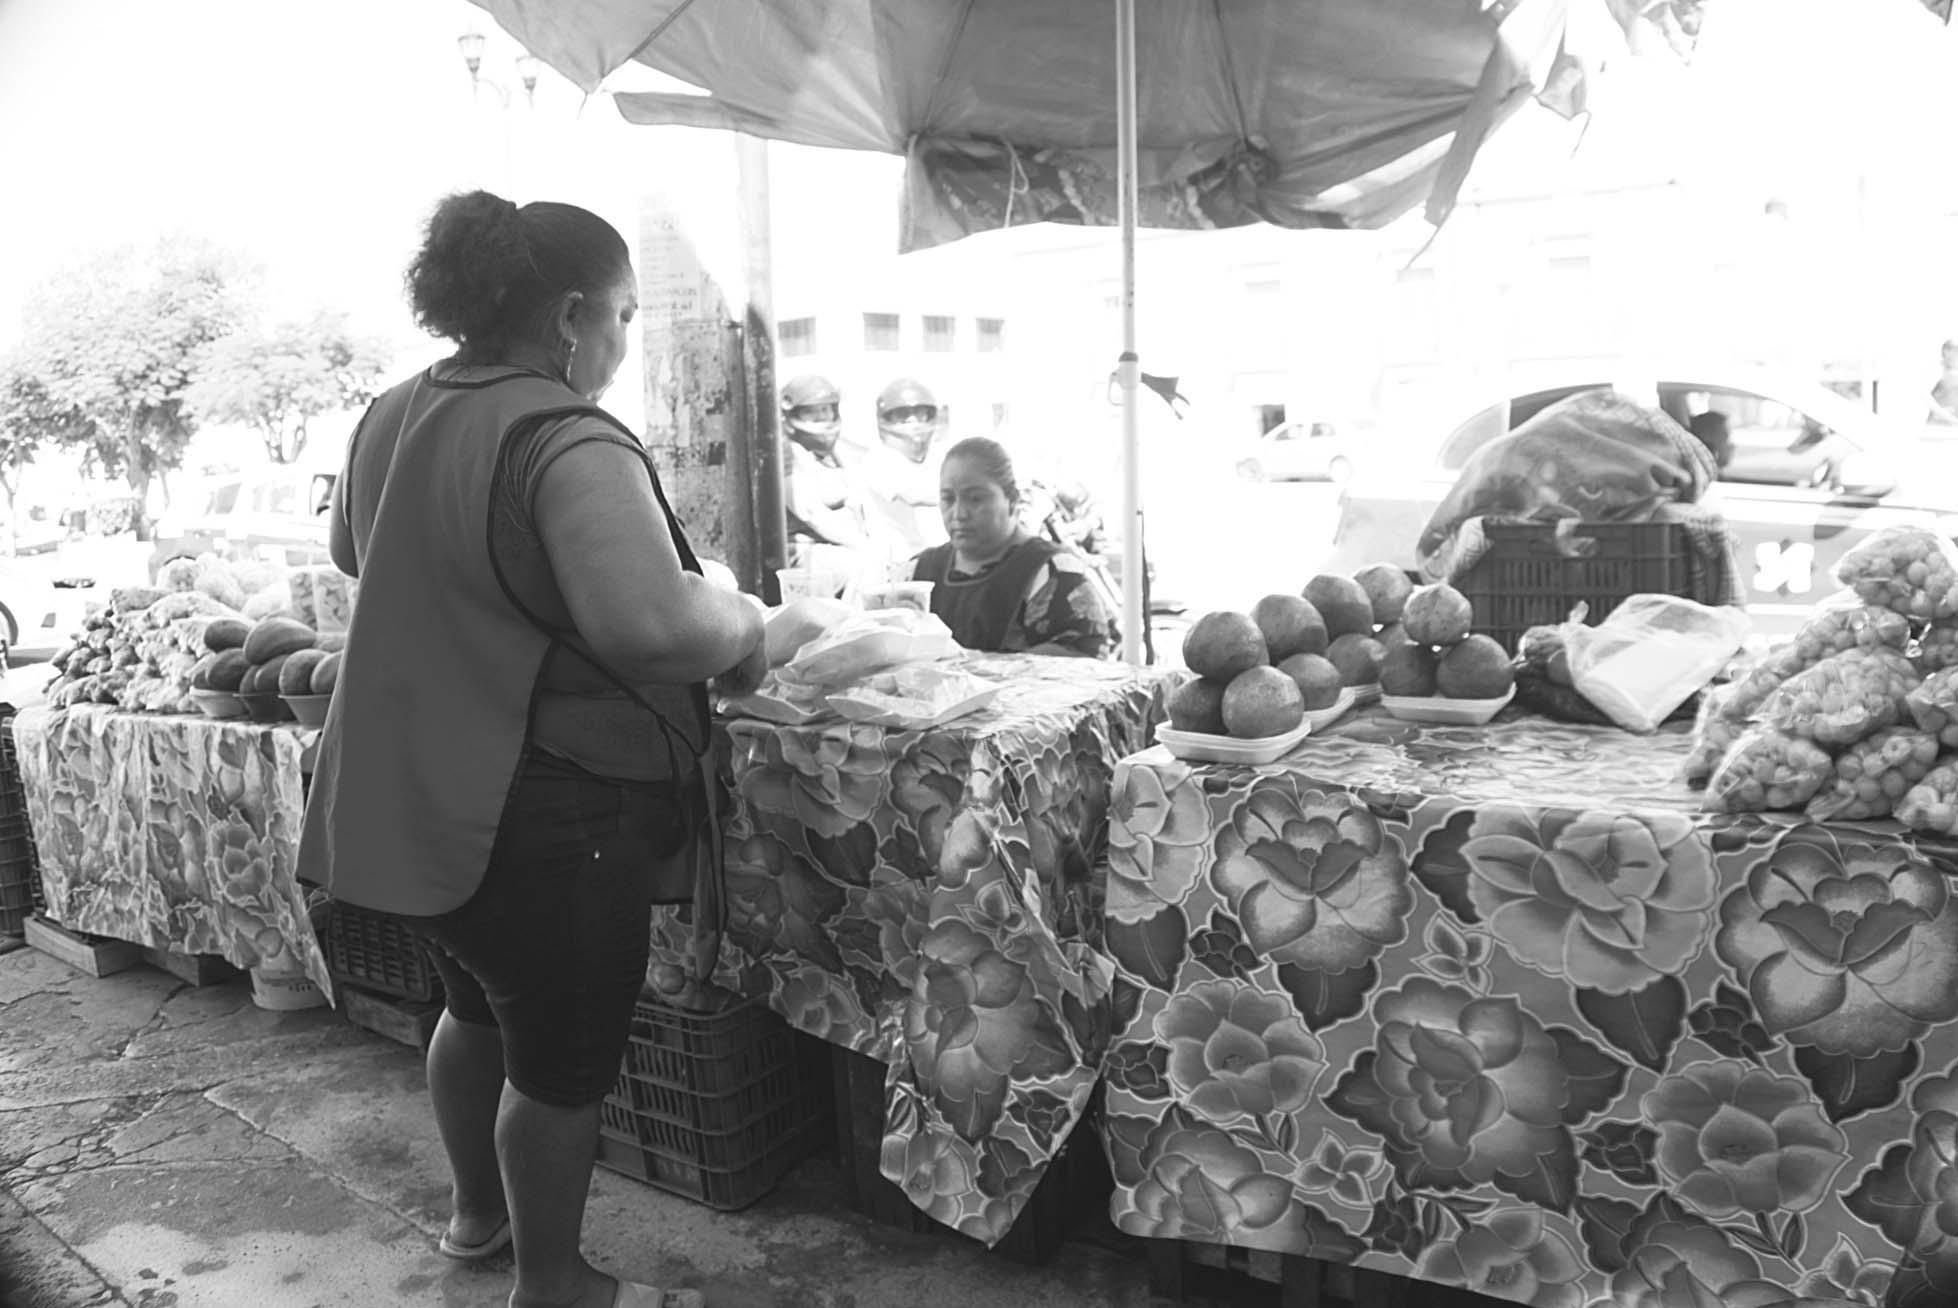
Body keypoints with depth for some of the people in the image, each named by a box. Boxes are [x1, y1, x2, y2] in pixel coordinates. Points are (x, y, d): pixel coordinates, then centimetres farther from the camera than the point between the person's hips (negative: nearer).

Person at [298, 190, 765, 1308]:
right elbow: (648, 622, -37)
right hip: (544, 816, -9)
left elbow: (356, 553, 24)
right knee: (563, 1058, 10)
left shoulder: (393, 417, 6)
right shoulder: (567, 440, -23)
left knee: (480, 1005, 28)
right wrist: (744, 625, -17)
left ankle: (479, 1211, 49)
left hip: (417, 795, 9)